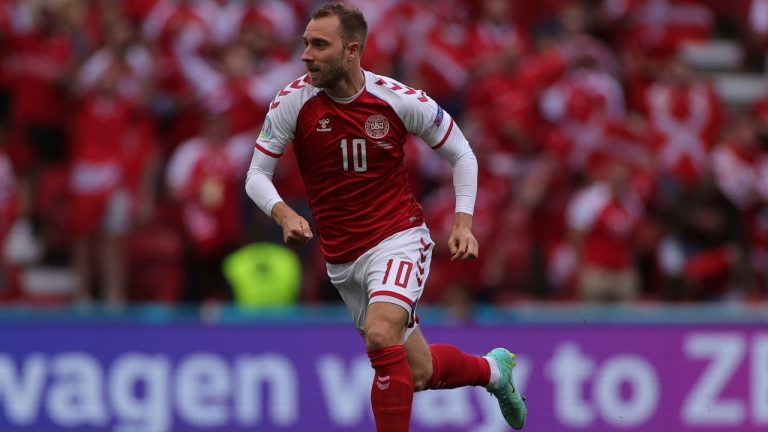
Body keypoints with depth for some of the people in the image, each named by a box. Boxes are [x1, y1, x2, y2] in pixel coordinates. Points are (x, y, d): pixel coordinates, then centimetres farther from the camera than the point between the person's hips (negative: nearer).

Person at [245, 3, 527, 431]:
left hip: (399, 239, -3)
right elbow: (257, 175, -5)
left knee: (381, 336, -30)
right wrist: (284, 214, -25)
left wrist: (463, 222, -8)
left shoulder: (401, 100, -12)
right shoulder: (293, 102, -10)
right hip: (342, 259, 3)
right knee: (419, 372, 10)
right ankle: (493, 369, 41)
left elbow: (461, 153, 2)